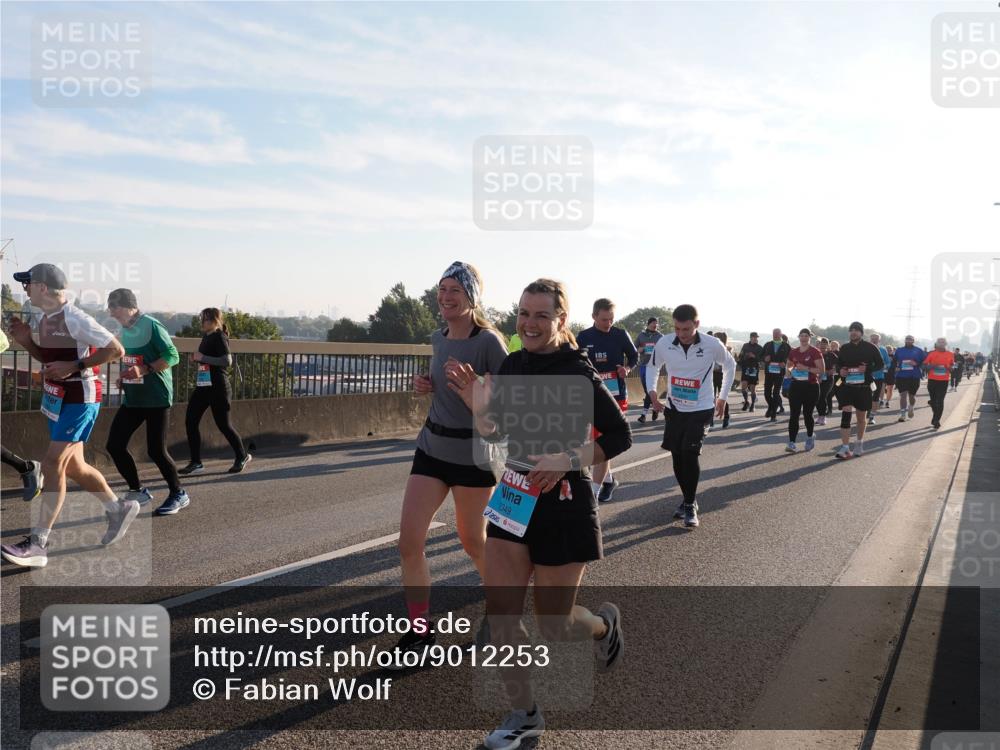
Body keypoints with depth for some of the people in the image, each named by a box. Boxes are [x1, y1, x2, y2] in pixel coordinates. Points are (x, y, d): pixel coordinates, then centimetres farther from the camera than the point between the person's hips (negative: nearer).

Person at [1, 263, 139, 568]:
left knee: (52, 465, -11)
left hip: (80, 400, -10)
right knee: (73, 466, 15)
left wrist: (73, 367, -23)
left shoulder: (74, 319, -19)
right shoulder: (45, 319, 8)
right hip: (56, 399, 10)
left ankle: (37, 544, -6)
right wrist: (26, 341, 5)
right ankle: (118, 508, 33)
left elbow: (116, 350, -19)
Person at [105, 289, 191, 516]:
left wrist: (144, 370, -28)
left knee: (156, 450, -5)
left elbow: (172, 356, -19)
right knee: (114, 445, 2)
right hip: (132, 399, 8)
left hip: (156, 398, -8)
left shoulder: (151, 325, -13)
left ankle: (178, 494, 13)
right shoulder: (125, 329, 11)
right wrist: (126, 377, 8)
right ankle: (138, 491, 18)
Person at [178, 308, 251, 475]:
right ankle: (196, 463, 6)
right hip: (202, 386, 9)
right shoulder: (206, 337, 12)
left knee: (223, 424, 1)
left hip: (218, 388, -9)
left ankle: (242, 456, 22)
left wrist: (203, 357, -22)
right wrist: (196, 358, 7)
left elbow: (227, 361, -23)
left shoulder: (219, 337, -13)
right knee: (190, 422, 0)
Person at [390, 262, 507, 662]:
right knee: (409, 543, -3)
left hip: (473, 454, -5)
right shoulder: (438, 339, 6)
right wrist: (428, 386, 2)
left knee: (472, 541, 12)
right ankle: (419, 629, 12)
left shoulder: (489, 341, -15)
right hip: (432, 447, 6)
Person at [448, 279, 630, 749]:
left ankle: (604, 623, 41)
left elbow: (619, 438, -11)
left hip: (563, 504, -5)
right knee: (500, 612, 1)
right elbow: (493, 431, 10)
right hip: (514, 496, 6)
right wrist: (477, 404, -9)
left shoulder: (578, 373, -15)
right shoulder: (513, 365, 3)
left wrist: (568, 460, -21)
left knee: (554, 625, 6)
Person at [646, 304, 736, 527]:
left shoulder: (713, 345, -16)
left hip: (701, 408, -3)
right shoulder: (664, 344, -12)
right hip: (674, 408, 3)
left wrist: (723, 397, 7)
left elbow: (730, 365, 4)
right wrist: (651, 390, -8)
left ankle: (690, 505, -3)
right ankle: (688, 499, 25)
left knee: (690, 453, -16)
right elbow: (653, 367, 8)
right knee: (677, 456, 6)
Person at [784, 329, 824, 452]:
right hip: (796, 385, 4)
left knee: (807, 414, 6)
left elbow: (822, 370, -11)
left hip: (811, 386, -3)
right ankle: (791, 443, -7)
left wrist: (806, 368, -19)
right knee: (793, 414, -5)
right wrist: (790, 370, 4)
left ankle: (810, 437, 32)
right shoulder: (793, 352, 9)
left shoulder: (815, 352, -5)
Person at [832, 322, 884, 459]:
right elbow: (838, 364, 18)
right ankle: (845, 448, -17)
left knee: (861, 417, 13)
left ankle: (860, 444, 33)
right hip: (846, 385, 1)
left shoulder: (870, 347, -2)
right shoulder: (844, 348, 6)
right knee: (846, 415, -13)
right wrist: (841, 371, -5)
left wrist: (867, 368, -17)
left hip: (864, 387, -1)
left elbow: (881, 364, 1)